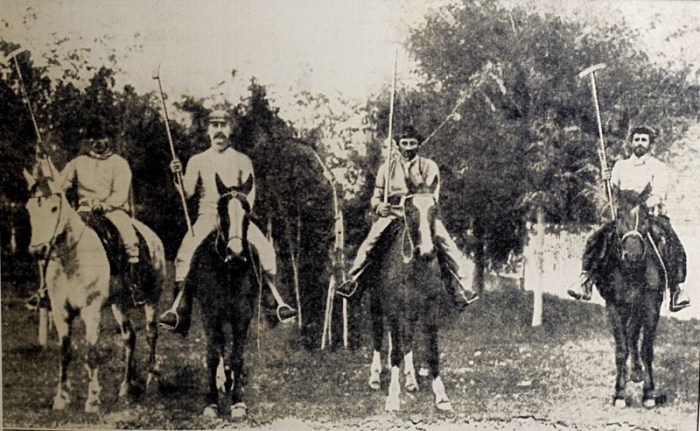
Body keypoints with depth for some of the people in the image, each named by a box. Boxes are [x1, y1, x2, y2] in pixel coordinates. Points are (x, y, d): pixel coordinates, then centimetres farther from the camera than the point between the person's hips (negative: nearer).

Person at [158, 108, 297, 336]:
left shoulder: (242, 160, 13)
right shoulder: (197, 161, 13)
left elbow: (250, 193, 4)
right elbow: (187, 192, 2)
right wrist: (178, 175, -16)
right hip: (207, 217, 0)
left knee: (265, 249, -24)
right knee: (185, 252, -25)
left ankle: (275, 300, -13)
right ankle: (180, 307, -20)